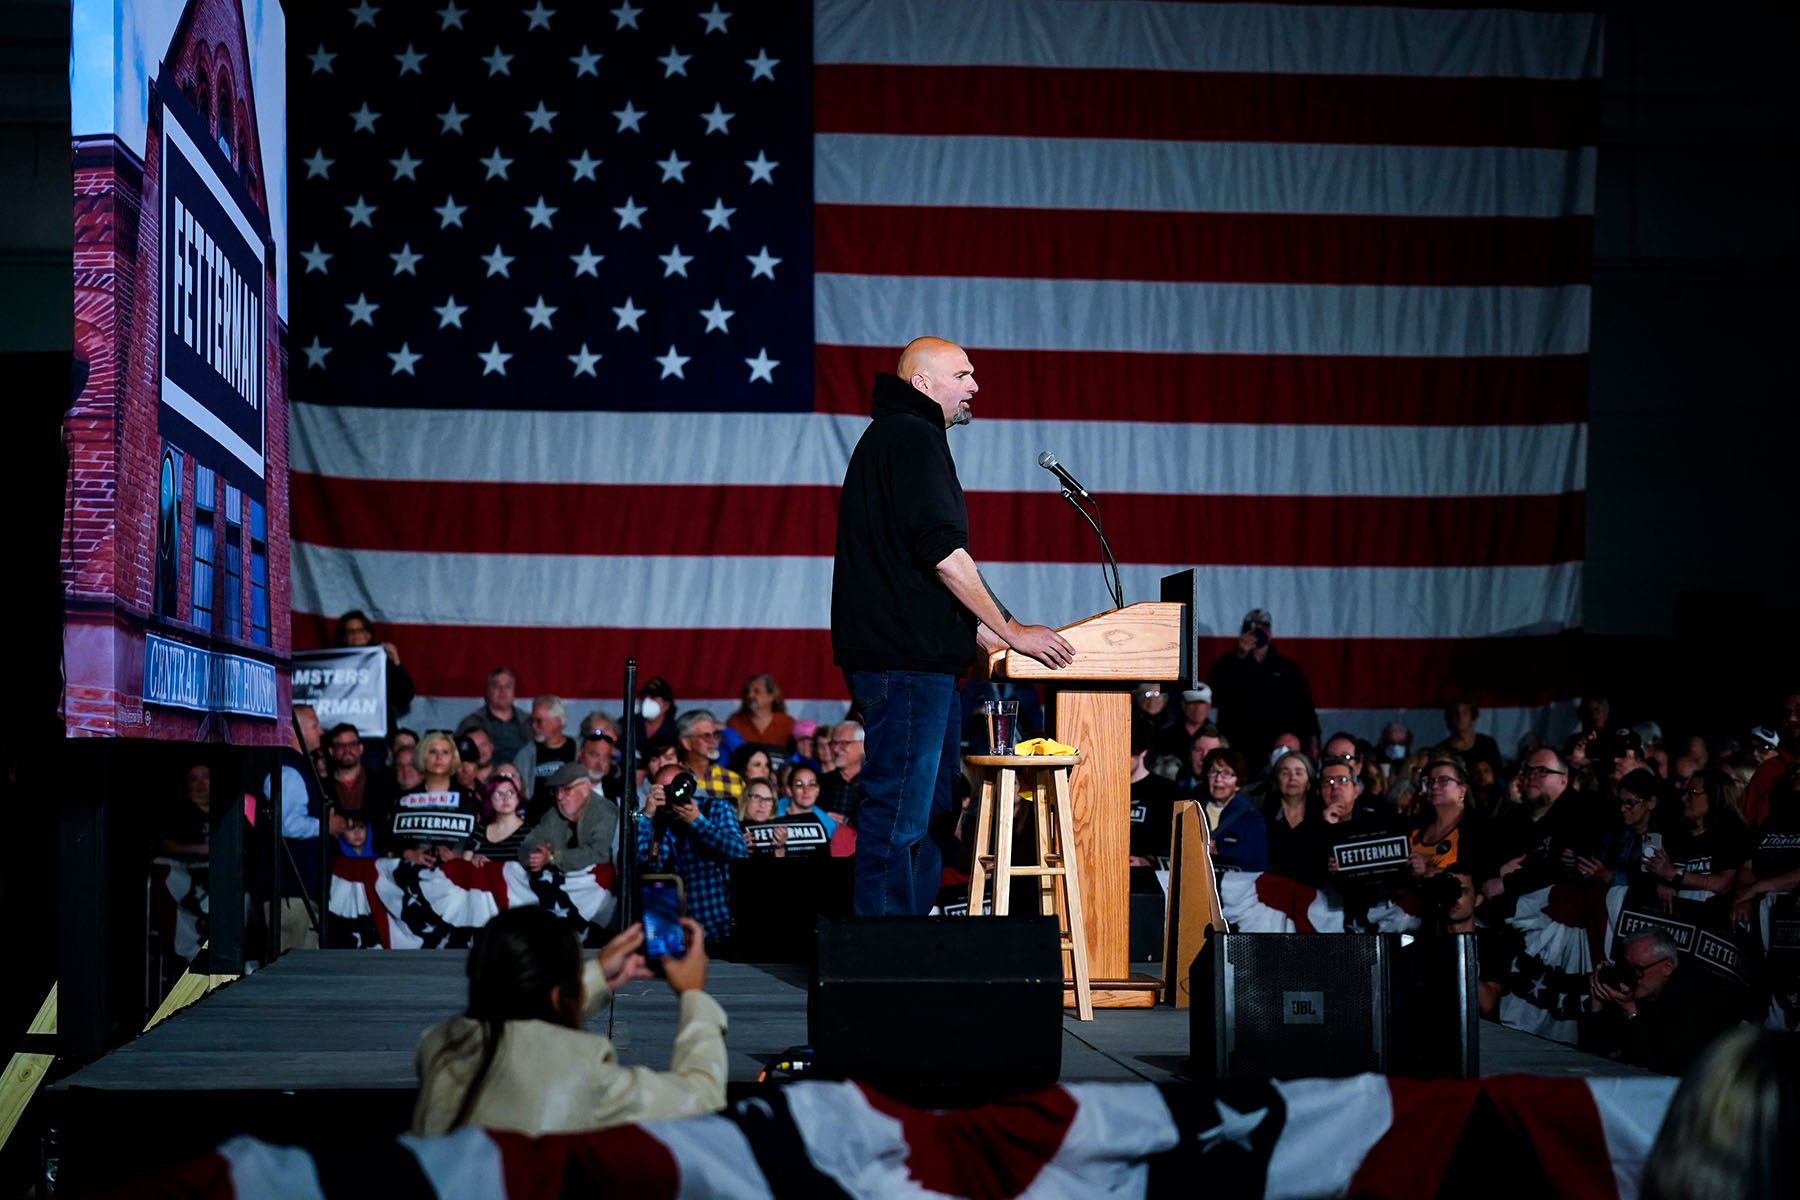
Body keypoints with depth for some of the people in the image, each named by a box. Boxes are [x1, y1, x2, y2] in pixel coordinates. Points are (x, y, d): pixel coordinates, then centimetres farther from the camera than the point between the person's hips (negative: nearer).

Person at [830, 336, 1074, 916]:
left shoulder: (893, 436, 24)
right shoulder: (911, 437, -9)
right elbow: (942, 550, -18)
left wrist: (991, 638, 21)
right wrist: (1011, 631, -13)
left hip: (915, 657, 11)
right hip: (904, 658, -11)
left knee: (932, 805, 14)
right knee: (899, 810, -9)